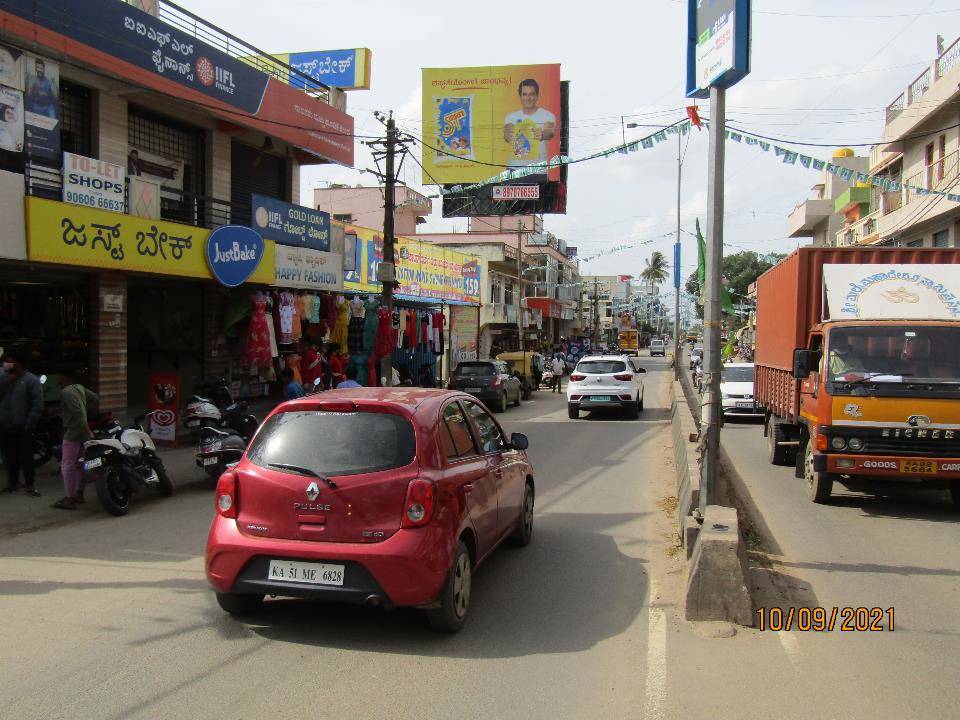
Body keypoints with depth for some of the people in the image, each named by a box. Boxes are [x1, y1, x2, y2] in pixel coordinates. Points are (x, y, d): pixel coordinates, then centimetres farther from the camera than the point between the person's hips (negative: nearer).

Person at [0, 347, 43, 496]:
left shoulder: (31, 380, -6)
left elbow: (38, 406, -10)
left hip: (22, 429, -5)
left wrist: (29, 425, -15)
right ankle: (13, 482, 25)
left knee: (26, 458, -1)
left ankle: (31, 485, 6)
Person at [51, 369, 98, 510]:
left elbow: (78, 412, -23)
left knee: (67, 466, -6)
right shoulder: (80, 388, 10)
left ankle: (69, 500, -5)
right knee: (79, 464, 16)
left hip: (72, 434, -9)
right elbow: (95, 398, 21)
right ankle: (79, 495, 23)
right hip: (82, 433, 9)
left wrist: (87, 431, -26)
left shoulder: (66, 392, -15)